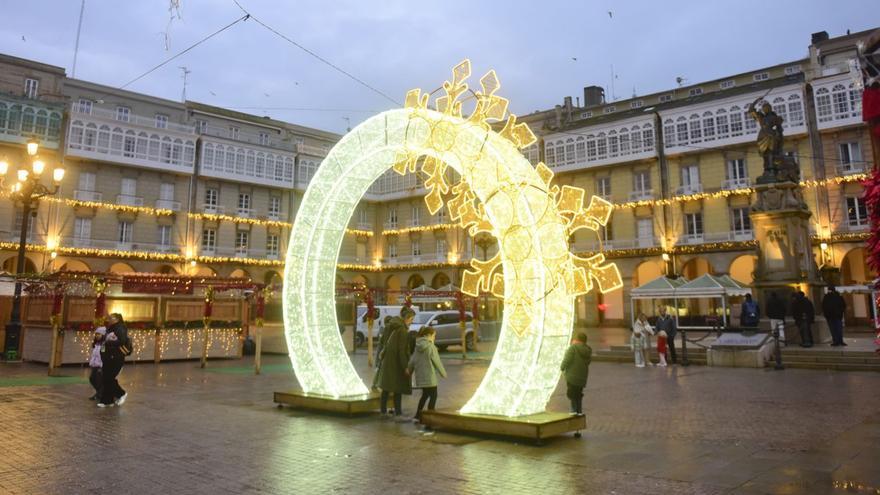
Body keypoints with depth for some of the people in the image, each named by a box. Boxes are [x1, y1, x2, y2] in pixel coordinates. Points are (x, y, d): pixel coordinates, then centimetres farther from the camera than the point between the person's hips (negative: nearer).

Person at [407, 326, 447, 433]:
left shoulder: (418, 346, 6)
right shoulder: (431, 347, -14)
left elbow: (412, 361, 11)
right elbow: (437, 362, -10)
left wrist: (409, 370, 27)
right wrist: (443, 373, 3)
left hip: (419, 376, 7)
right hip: (429, 377, -7)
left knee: (425, 394, 25)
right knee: (433, 396, 5)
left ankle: (417, 415, 24)